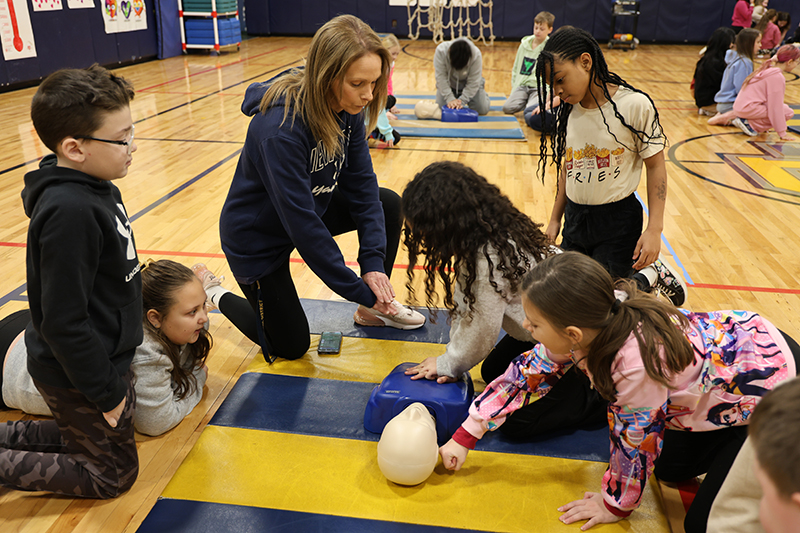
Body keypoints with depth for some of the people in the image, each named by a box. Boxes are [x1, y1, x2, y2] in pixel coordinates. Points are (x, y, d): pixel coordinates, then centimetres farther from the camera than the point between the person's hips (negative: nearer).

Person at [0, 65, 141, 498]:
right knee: (111, 473, 10)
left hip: (101, 358, 9)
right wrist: (106, 392, -18)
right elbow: (63, 321, -28)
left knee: (84, 439, 28)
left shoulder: (95, 187, -1)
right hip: (77, 378, -9)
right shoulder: (70, 212, -31)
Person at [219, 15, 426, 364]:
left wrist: (373, 261, -20)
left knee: (389, 204, -2)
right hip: (257, 238, -7)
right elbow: (302, 224, -35)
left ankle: (375, 308, 15)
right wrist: (359, 289, -29)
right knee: (291, 346, 2)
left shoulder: (346, 107, -14)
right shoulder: (280, 129, -37)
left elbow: (361, 183, -12)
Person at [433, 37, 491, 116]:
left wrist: (462, 101, -35)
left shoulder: (476, 54, -33)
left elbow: (473, 82, -28)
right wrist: (450, 99, -36)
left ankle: (484, 96, 29)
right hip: (449, 84, 1)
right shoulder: (440, 51, -32)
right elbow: (441, 77, -30)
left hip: (469, 85, -1)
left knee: (482, 110, -8)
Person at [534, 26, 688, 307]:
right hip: (575, 218, 6)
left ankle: (651, 273, 24)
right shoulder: (565, 113, 2)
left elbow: (655, 165, -10)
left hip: (618, 221, -6)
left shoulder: (635, 105, -14)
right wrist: (555, 220, 13)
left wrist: (654, 229, -14)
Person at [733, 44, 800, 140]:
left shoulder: (768, 68, 15)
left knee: (783, 107, 23)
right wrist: (782, 133, -10)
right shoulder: (777, 77, -15)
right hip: (749, 109, -10)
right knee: (788, 112, -7)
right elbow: (775, 107, -15)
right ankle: (752, 125, -11)